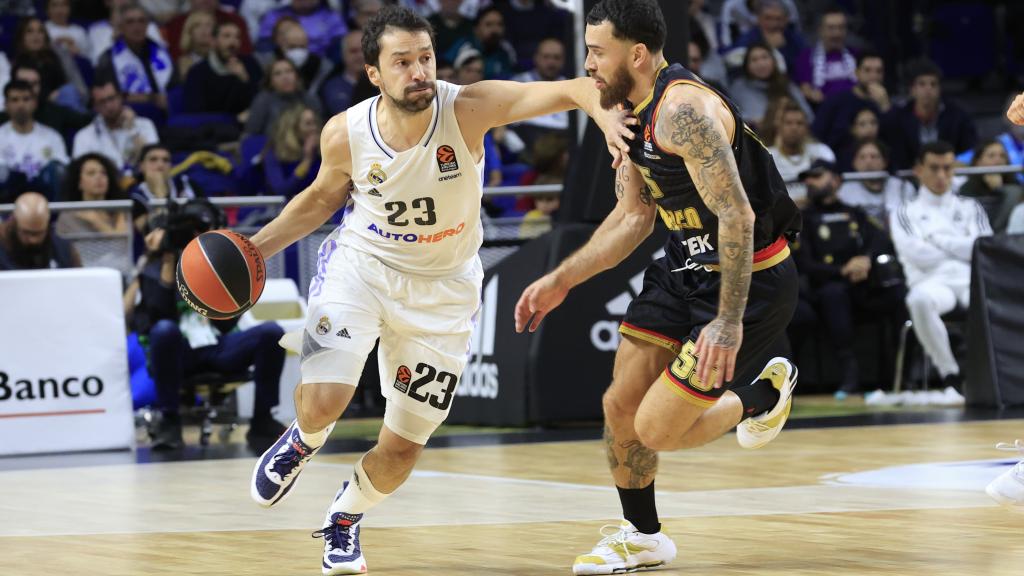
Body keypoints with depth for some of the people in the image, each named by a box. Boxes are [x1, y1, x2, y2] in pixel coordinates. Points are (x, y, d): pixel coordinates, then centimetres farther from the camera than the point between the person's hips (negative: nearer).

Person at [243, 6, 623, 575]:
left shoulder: (467, 109, -25)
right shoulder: (345, 134, -17)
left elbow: (569, 89, -38)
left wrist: (606, 114, -60)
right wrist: (256, 247, -3)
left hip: (441, 287, 0)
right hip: (360, 265, 0)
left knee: (402, 448, 4)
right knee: (323, 400, -23)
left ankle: (346, 516, 39)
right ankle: (303, 441, 17)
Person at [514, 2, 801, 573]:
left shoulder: (683, 109, -26)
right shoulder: (629, 113, 5)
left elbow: (737, 216, -30)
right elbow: (634, 217, 16)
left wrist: (729, 322, -32)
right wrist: (561, 281, 15)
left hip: (752, 279, -9)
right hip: (688, 266, 9)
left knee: (657, 430, -8)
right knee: (621, 405, 8)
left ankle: (764, 392, 19)